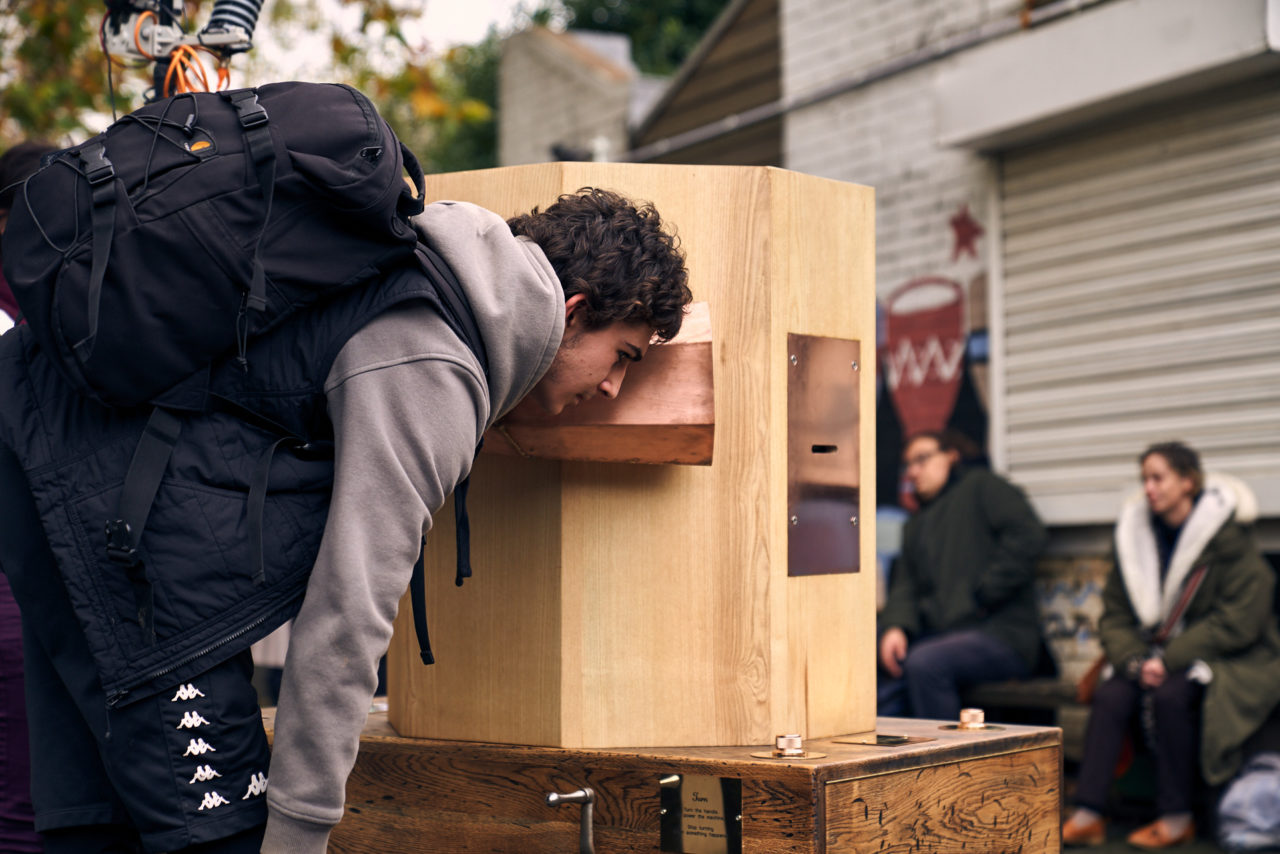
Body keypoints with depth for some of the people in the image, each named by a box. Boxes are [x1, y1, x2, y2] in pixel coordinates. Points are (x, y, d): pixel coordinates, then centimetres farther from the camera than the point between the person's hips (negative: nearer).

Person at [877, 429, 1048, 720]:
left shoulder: (980, 486, 7)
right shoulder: (916, 526, 29)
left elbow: (1028, 535, -9)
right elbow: (905, 585, 18)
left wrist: (983, 597, -11)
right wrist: (896, 626, -5)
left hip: (1002, 633, -6)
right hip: (937, 635, 7)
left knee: (923, 663, -34)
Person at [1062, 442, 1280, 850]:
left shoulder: (1229, 537, -10)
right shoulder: (1135, 535, 6)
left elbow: (1236, 624, -14)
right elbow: (1114, 617, 5)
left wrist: (1168, 659, -20)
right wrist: (1136, 661, -16)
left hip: (1233, 661, -5)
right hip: (1158, 658, 5)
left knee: (1170, 694, -33)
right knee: (1110, 695, -23)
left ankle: (1176, 819, -20)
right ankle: (1087, 815, -25)